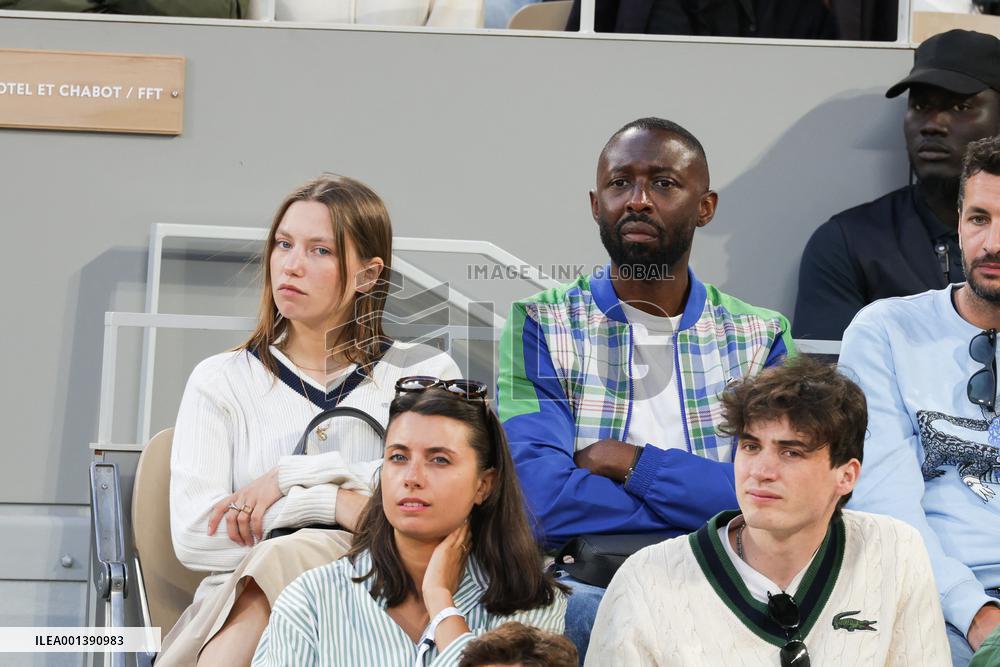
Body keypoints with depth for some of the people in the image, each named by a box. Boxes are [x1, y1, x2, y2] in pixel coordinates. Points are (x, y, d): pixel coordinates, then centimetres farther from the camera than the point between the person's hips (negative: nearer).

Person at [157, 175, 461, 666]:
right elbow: (194, 534, -1)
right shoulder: (221, 380, 14)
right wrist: (334, 504, -12)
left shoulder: (425, 372, 14)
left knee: (282, 559, -34)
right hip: (232, 616, 1)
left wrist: (290, 475, -9)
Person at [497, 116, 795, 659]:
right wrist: (708, 506, -7)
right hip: (581, 584, -2)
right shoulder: (541, 329, 8)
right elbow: (545, 500, -9)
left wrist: (632, 464, -8)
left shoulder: (760, 338, 14)